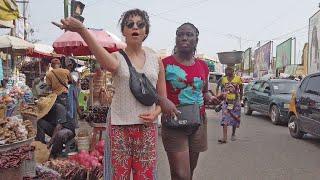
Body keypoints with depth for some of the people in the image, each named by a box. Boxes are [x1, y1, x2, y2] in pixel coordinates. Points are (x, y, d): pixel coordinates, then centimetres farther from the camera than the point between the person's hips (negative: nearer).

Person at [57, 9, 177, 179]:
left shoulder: (156, 60, 6)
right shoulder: (117, 57, -2)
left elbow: (162, 97, 12)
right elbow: (111, 65, -31)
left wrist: (155, 112, -10)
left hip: (147, 127, 2)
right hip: (120, 126, -2)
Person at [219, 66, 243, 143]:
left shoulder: (238, 78, -2)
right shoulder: (223, 79, 6)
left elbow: (241, 90, 7)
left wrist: (240, 99, 6)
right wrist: (223, 96, 7)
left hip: (235, 101, -1)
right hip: (226, 101, 1)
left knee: (235, 118, 9)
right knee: (225, 119, -9)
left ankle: (233, 134, 30)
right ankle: (224, 137, -12)